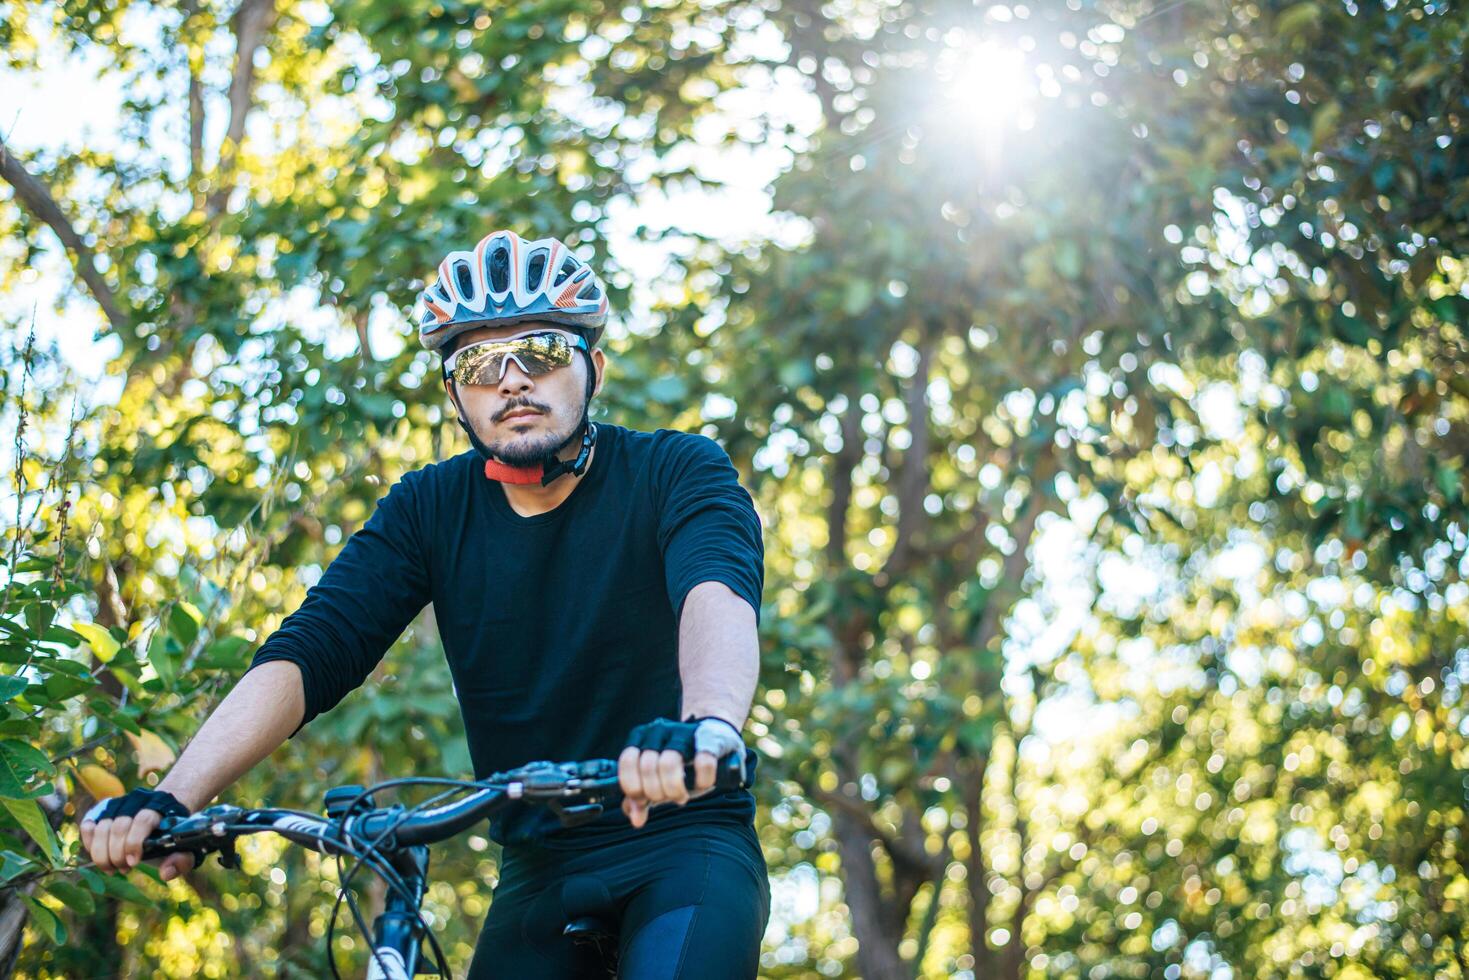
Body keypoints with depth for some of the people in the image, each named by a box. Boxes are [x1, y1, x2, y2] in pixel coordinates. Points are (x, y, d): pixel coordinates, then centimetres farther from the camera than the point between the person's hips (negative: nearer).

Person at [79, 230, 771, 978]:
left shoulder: (675, 471, -8)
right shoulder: (430, 509, 1)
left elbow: (720, 595, -29)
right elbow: (308, 652, -11)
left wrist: (707, 727, -52)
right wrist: (172, 799, -27)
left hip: (682, 840, -4)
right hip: (539, 871, 4)